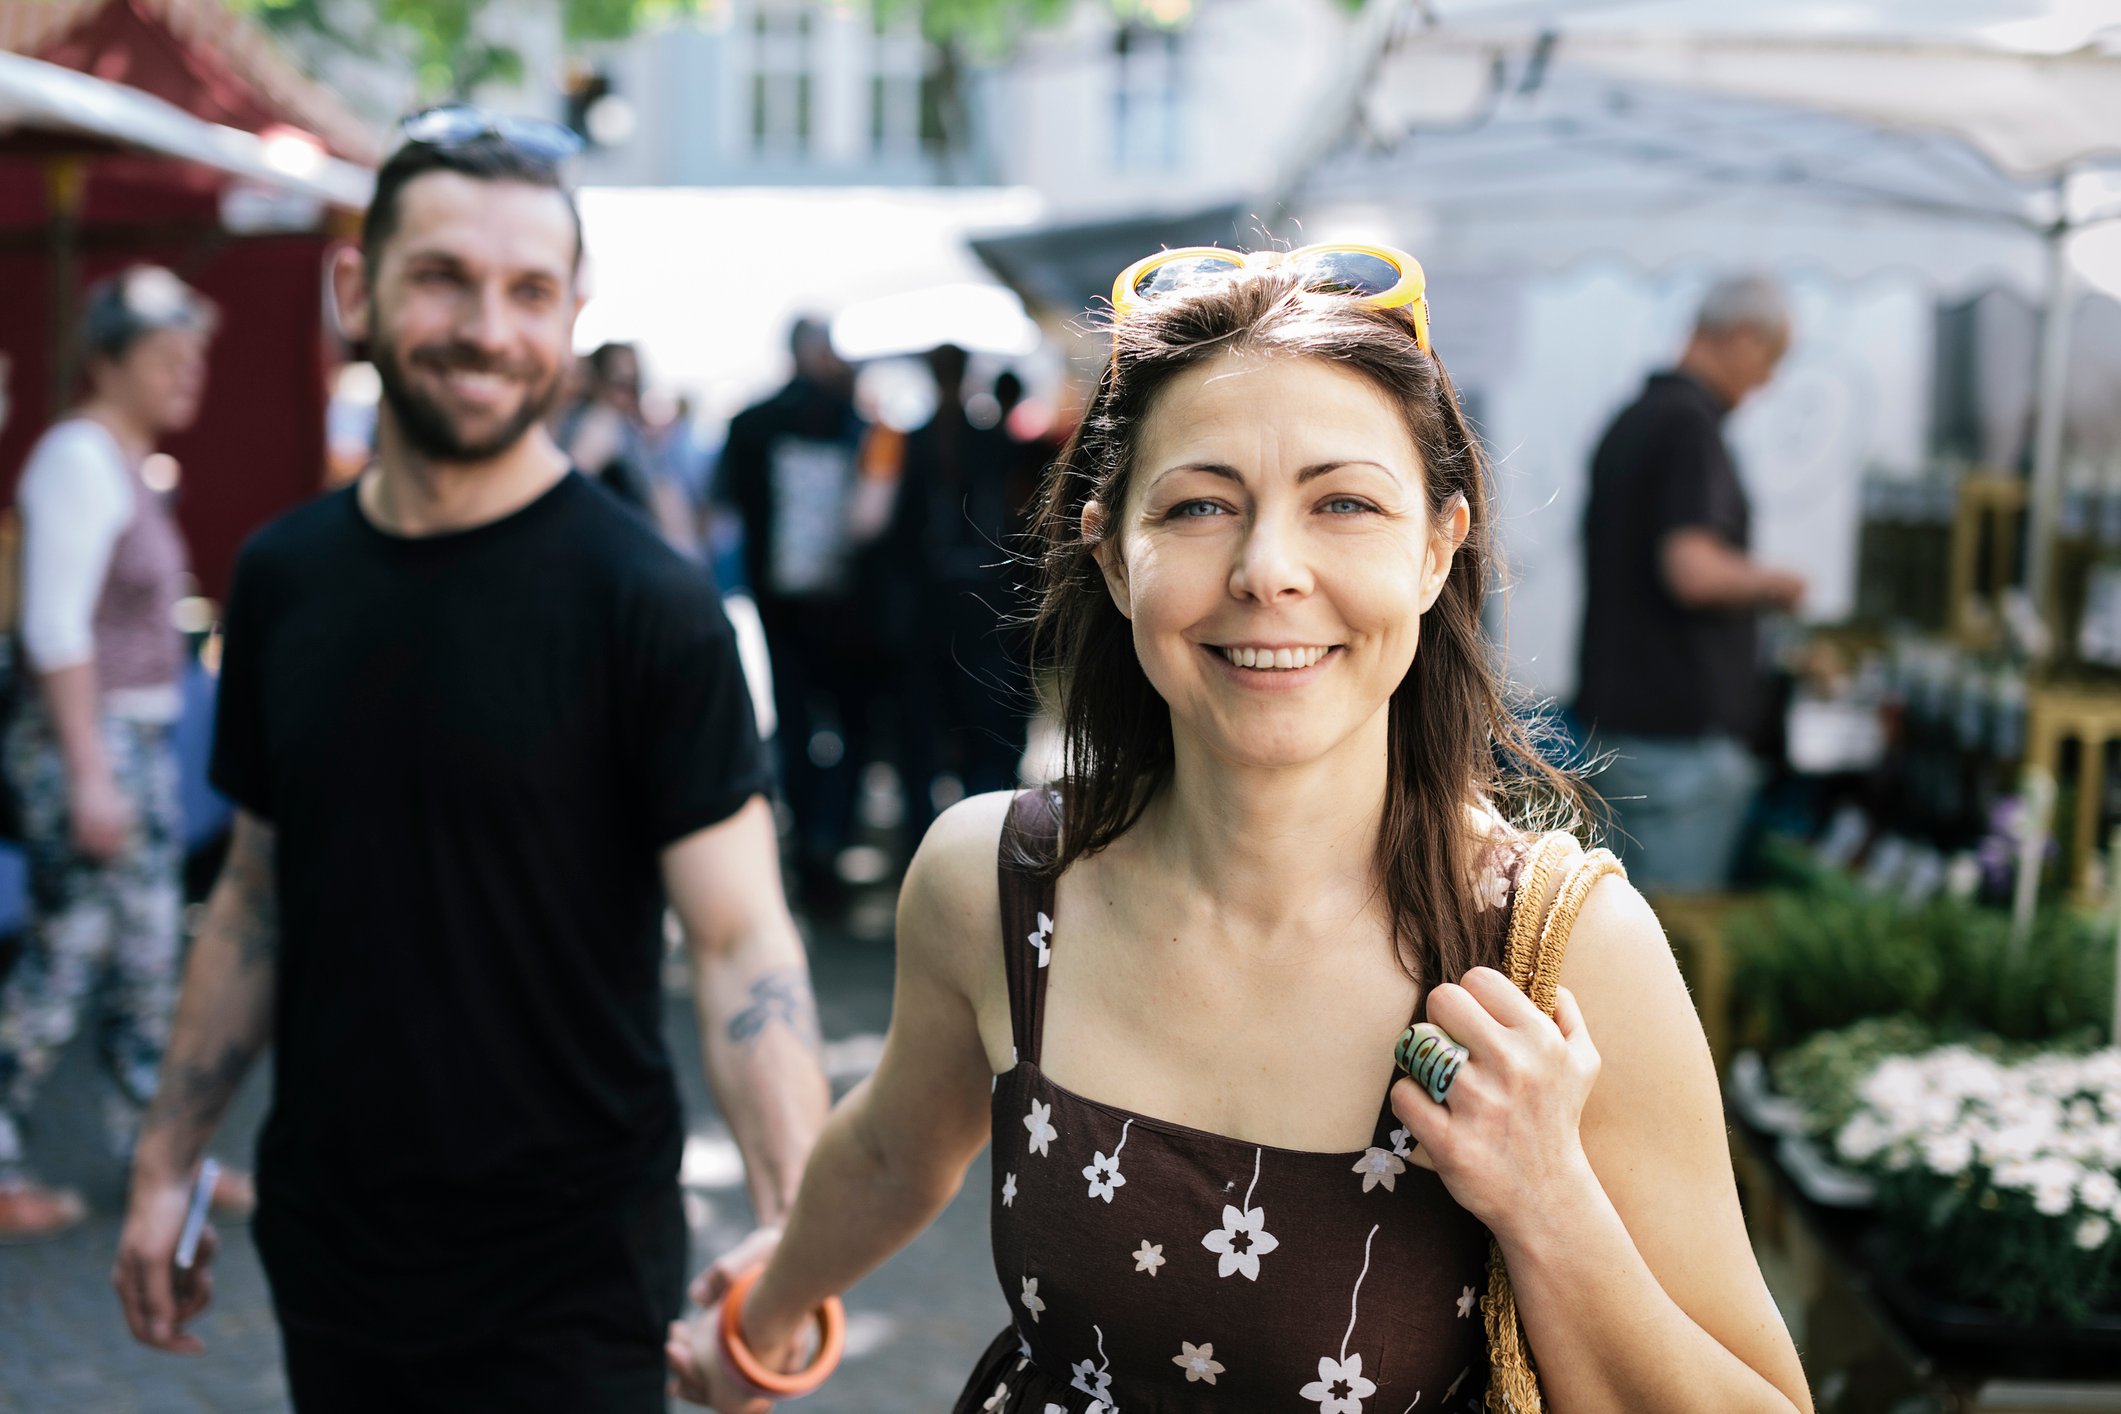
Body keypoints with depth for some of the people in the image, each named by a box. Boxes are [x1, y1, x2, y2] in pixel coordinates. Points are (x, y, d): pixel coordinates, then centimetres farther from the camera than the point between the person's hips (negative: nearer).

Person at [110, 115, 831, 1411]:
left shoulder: (647, 602, -14)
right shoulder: (282, 578, 2)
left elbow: (742, 939, -19)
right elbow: (257, 896, 11)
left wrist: (796, 1229, -32)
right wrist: (170, 1158, 10)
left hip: (565, 1289, -5)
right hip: (324, 1254, 5)